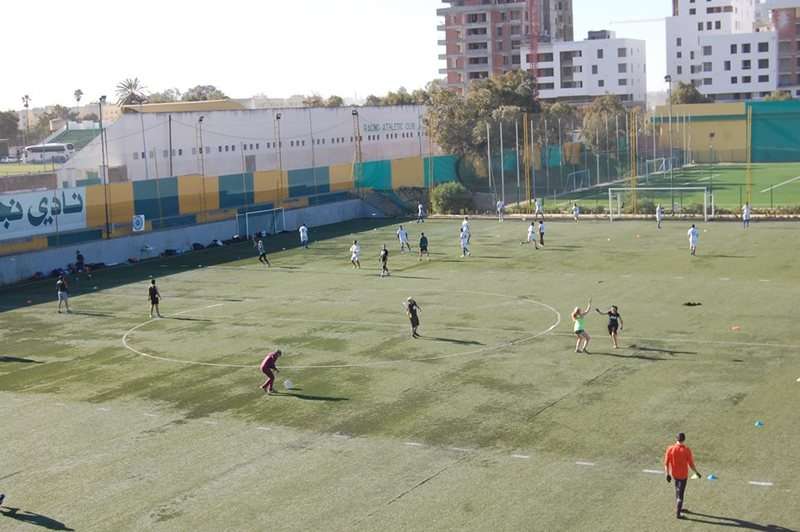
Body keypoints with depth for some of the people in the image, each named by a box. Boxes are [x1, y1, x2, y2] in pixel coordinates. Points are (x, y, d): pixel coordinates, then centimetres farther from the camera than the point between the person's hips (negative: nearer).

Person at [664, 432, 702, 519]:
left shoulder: (670, 449, -10)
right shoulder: (686, 450, -18)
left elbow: (666, 463, -6)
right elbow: (691, 464, -12)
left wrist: (667, 474, 5)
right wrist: (696, 472, 4)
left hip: (674, 473, 4)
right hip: (683, 474, -4)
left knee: (678, 490, 25)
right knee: (681, 493, 3)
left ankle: (679, 508, 37)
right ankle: (678, 514, 5)